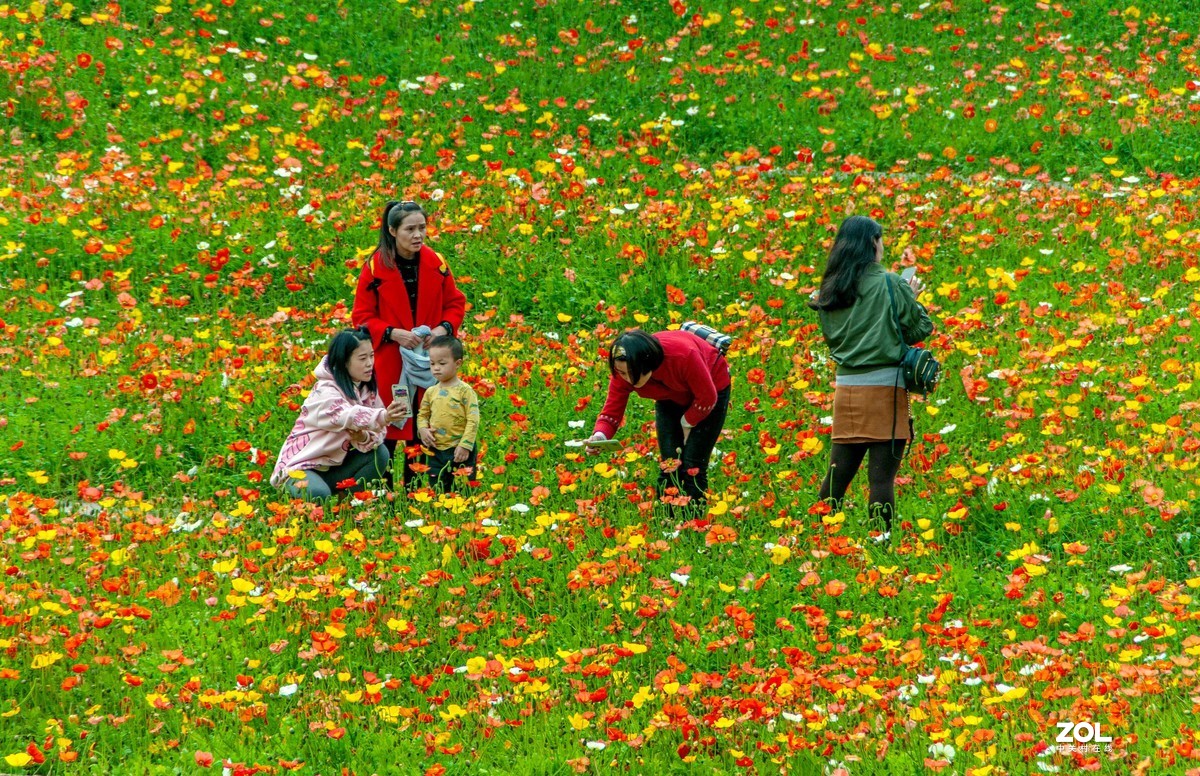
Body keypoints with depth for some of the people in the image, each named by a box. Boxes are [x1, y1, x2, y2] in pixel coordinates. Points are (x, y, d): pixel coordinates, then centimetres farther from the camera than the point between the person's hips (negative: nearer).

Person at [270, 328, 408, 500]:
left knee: (379, 453, -14)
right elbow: (346, 415, -43)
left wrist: (365, 438, -29)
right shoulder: (326, 392, -21)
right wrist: (382, 417, -60)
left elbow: (378, 434, -4)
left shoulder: (368, 391, 3)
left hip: (333, 465, 7)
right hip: (301, 465, -7)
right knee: (318, 494, -36)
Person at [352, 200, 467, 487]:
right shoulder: (376, 268, -7)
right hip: (389, 362, -3)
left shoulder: (435, 264, 2)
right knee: (386, 430, -1)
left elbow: (456, 303, 12)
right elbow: (362, 315, -3)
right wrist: (392, 333, -18)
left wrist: (444, 328, -8)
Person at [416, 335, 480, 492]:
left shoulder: (465, 391, -8)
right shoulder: (431, 392, 7)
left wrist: (465, 445, -16)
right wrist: (423, 429, -5)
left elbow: (473, 421, -11)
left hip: (460, 451, -5)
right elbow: (422, 415, 17)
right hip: (436, 451, 5)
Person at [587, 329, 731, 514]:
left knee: (693, 469, -11)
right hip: (672, 398, 4)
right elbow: (611, 411, -24)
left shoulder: (683, 355, -42)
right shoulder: (624, 370, -29)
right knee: (670, 466, -4)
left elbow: (707, 398, -28)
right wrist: (600, 435, -44)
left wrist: (687, 423, -13)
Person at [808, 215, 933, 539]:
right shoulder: (888, 283, -7)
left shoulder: (830, 289, 7)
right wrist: (911, 299, 15)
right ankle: (881, 537, -5)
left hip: (845, 387, 5)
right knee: (882, 473, -4)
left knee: (838, 470, 12)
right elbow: (921, 327, -3)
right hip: (884, 385, -5)